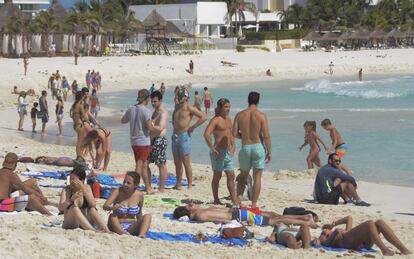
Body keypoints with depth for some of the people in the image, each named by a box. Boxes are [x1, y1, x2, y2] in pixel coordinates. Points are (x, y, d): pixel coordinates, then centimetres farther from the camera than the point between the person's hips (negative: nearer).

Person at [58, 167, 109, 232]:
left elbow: (93, 205, -12)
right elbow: (60, 208, -17)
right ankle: (93, 231, -45)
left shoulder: (86, 187, 2)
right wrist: (71, 200, -34)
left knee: (92, 210, -25)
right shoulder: (66, 190, -4)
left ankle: (107, 232, -40)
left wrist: (83, 189, -20)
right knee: (74, 207, -29)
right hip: (70, 224, -2)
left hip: (84, 223, 2)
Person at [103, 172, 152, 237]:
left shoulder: (139, 195, 0)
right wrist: (112, 208, -36)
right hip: (117, 226, -2)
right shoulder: (118, 191, -6)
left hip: (131, 227, 2)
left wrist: (142, 224, -2)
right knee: (112, 216, -31)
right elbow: (105, 206, -15)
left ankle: (141, 234, -44)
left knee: (148, 216, -20)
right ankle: (124, 234, -49)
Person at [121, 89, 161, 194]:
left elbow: (123, 120, 19)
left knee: (144, 165, 17)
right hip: (144, 141, -7)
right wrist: (159, 131, -1)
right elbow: (150, 127, -17)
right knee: (139, 166, -6)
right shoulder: (146, 111, -15)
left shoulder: (131, 109, 5)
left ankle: (148, 188, 25)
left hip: (134, 141, 7)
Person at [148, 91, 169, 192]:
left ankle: (161, 190, -1)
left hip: (160, 140, -10)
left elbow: (160, 128, -25)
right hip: (152, 139, 10)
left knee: (161, 165, -5)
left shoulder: (163, 112, -12)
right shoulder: (155, 111, 18)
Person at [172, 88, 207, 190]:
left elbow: (203, 117, -12)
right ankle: (178, 183, 16)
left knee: (186, 162, -8)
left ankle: (190, 185, -5)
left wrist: (192, 127, -12)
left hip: (184, 136, -7)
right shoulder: (176, 107, 14)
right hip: (175, 136, 7)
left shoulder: (189, 108, -8)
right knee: (177, 162, 10)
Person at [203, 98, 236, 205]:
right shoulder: (216, 120, -12)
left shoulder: (228, 119, 14)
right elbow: (206, 134, -23)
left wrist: (233, 147, 15)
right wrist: (213, 149, -23)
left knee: (231, 176, 7)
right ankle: (216, 200, 9)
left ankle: (234, 200, 11)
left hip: (228, 152, 8)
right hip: (218, 152, -8)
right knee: (217, 176, 1)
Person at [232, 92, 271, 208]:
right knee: (257, 178, 4)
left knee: (243, 176, 18)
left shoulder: (240, 115, 0)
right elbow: (266, 136, -9)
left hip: (245, 147, 2)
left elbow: (234, 133, -1)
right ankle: (254, 204, 4)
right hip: (258, 147, -2)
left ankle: (239, 198, 2)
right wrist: (269, 152, 0)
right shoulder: (261, 115, -8)